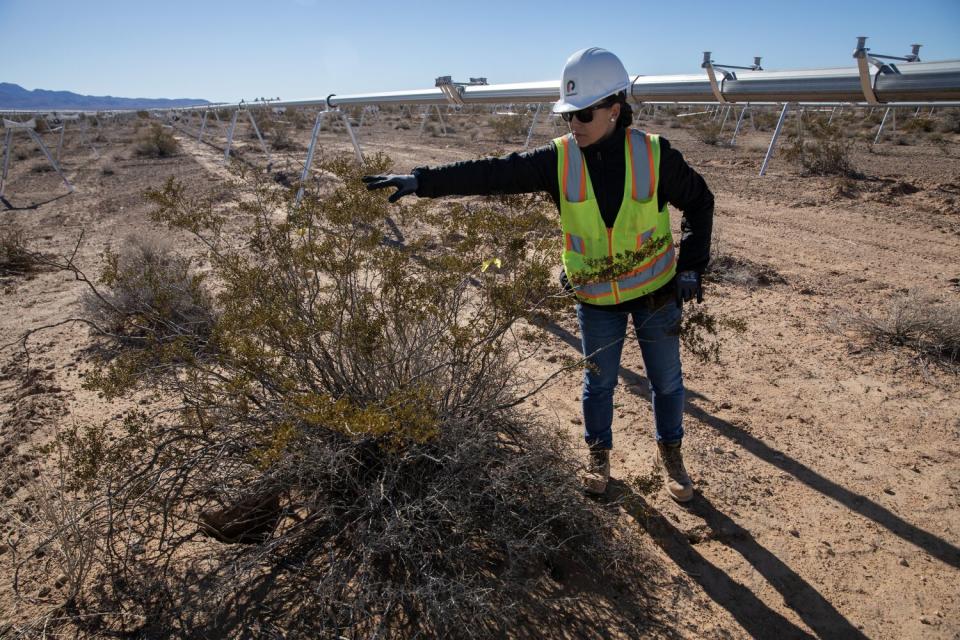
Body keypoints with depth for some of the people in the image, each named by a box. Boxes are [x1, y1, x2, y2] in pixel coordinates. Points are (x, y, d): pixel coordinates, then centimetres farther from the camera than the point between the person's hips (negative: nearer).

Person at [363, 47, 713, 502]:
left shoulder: (654, 155, -16)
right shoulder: (559, 160, -14)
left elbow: (699, 202, -1)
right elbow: (492, 173, -20)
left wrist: (691, 265, -7)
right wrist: (422, 180, -28)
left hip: (656, 292, 0)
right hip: (596, 299, 0)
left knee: (666, 379, 15)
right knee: (599, 380, 15)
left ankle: (670, 452, 41)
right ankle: (598, 453, 41)